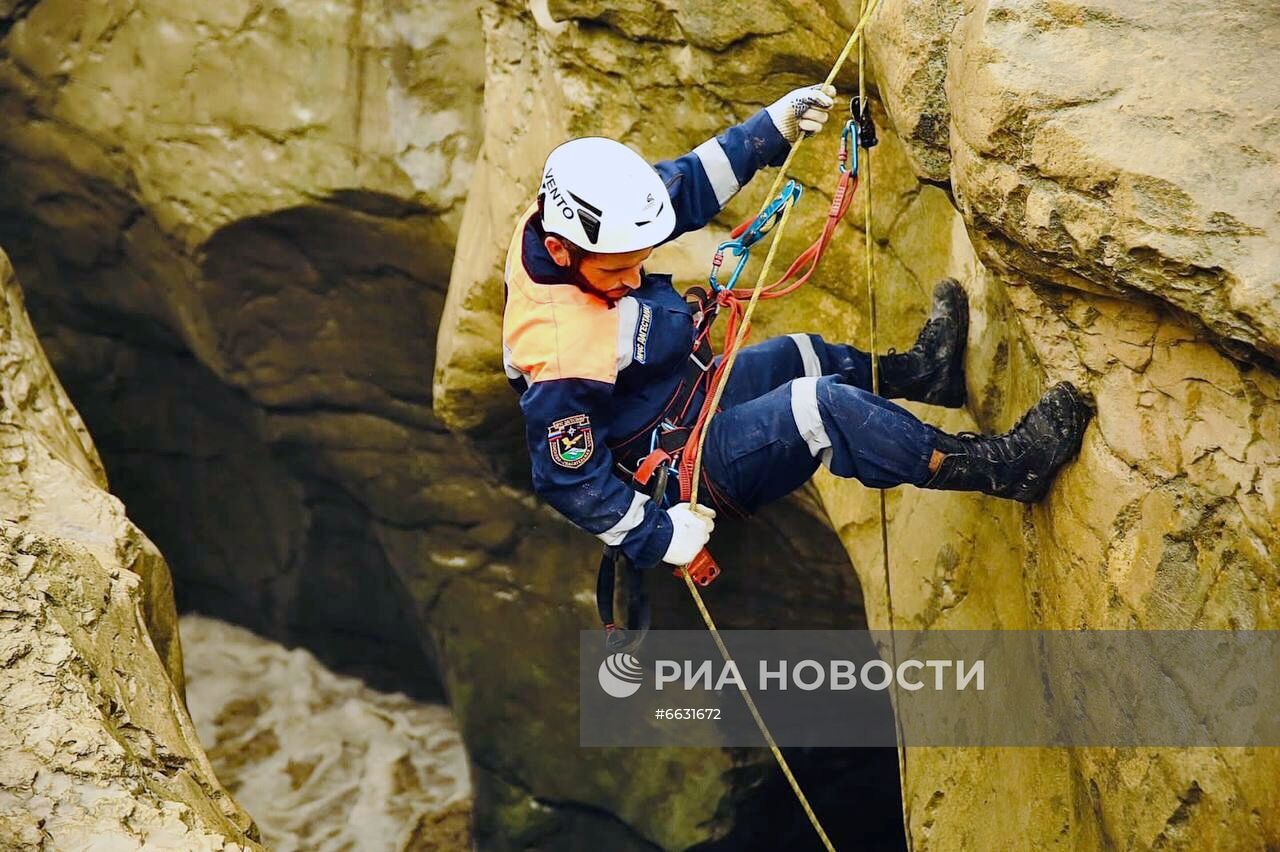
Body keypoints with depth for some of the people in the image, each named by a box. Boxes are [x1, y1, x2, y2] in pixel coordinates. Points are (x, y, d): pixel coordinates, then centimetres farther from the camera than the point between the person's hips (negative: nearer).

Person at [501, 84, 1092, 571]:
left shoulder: (563, 221, -13)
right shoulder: (563, 356, -36)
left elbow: (685, 186, -2)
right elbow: (569, 479, -26)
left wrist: (773, 128, -9)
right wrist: (656, 535, -22)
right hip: (675, 472, -10)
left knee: (798, 356, 24)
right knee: (821, 407, -22)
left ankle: (919, 370, 46)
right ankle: (1004, 467, -17)